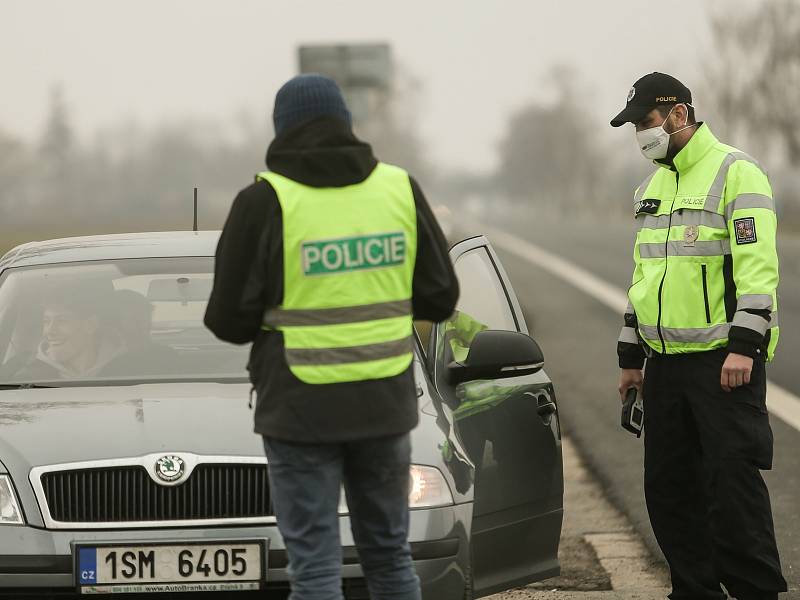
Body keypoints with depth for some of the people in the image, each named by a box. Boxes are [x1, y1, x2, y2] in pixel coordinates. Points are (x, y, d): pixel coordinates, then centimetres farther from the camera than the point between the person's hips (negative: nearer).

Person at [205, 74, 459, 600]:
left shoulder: (266, 201, -10)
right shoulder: (400, 189, 1)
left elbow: (230, 319, -8)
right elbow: (439, 298, 4)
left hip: (302, 408, -4)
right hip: (383, 400, 4)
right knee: (389, 552, 16)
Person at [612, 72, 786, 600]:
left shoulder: (735, 173, -8)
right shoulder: (652, 187, 19)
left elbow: (758, 265, -16)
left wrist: (743, 346, -23)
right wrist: (631, 358, 22)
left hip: (724, 360, -8)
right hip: (666, 360, 8)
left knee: (732, 478, -11)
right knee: (669, 487, 7)